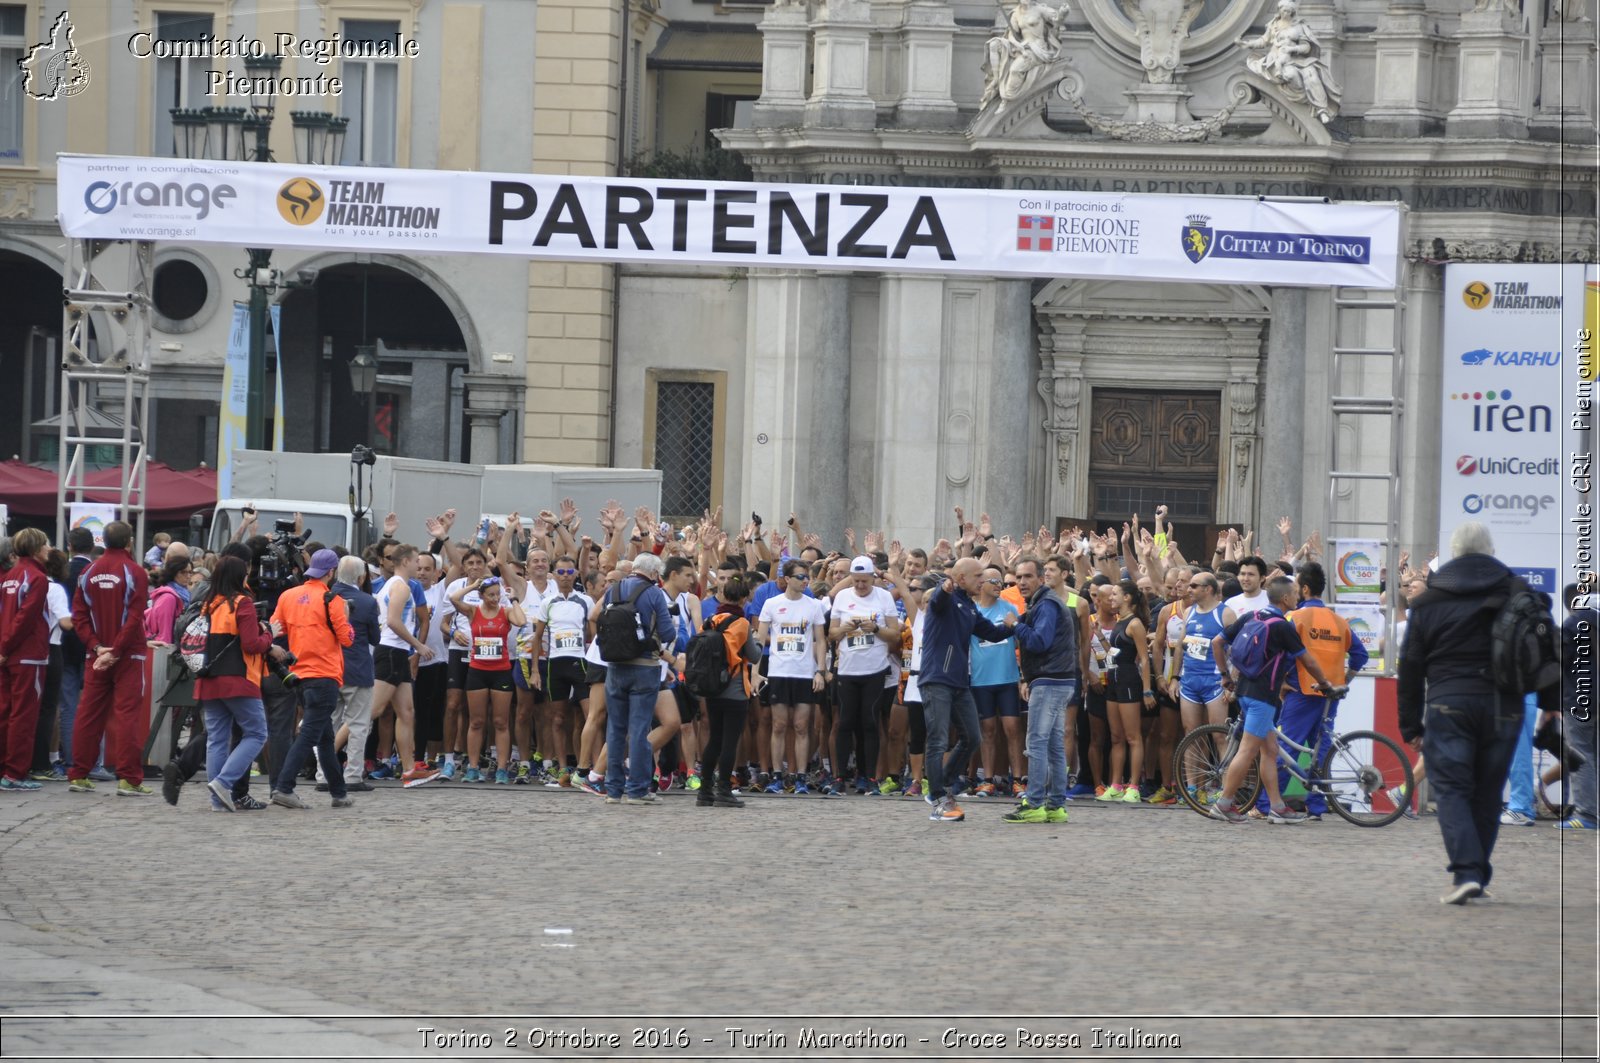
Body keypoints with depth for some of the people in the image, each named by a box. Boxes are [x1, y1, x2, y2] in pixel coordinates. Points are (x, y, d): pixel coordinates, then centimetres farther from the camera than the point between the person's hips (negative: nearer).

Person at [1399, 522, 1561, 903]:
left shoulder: (1428, 601, 6)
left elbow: (1410, 668, 7)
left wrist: (1411, 725, 11)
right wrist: (1551, 704, 16)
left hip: (1449, 705, -2)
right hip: (1504, 710, 2)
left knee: (1451, 790, -2)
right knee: (1488, 794, 11)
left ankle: (1466, 871, -19)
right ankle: (1478, 875, 16)